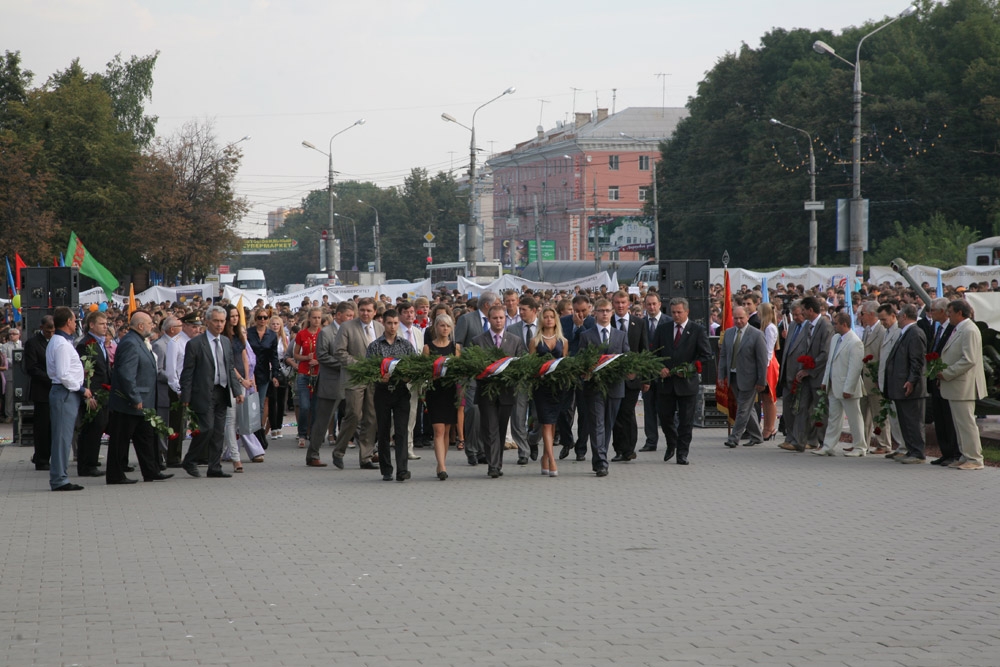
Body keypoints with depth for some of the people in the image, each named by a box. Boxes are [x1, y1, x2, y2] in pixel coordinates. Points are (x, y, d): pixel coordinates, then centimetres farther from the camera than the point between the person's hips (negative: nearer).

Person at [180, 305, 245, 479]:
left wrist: (237, 390, 8)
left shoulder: (226, 342, 13)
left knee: (219, 432, 7)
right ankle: (189, 462, 4)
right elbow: (187, 373, -7)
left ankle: (215, 468, 12)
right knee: (207, 428, -13)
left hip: (222, 393, 6)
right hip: (204, 394, -6)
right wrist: (186, 397, -11)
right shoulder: (195, 344, -7)